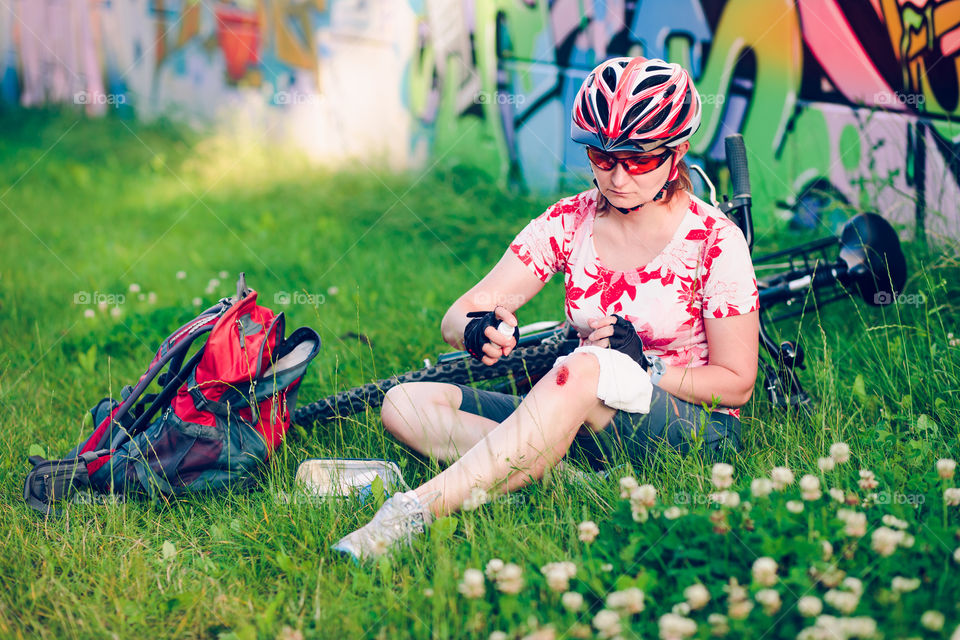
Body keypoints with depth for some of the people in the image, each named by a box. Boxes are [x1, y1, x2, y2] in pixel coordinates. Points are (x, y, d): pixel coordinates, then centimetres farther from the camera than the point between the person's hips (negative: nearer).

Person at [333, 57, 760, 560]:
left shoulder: (714, 241, -7)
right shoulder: (568, 223, 2)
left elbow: (736, 383, -4)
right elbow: (455, 319, -3)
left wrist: (644, 368, -21)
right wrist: (478, 331, -29)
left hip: (697, 434, -5)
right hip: (588, 418, 5)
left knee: (585, 369, -39)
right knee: (406, 403, -13)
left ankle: (416, 508, -44)